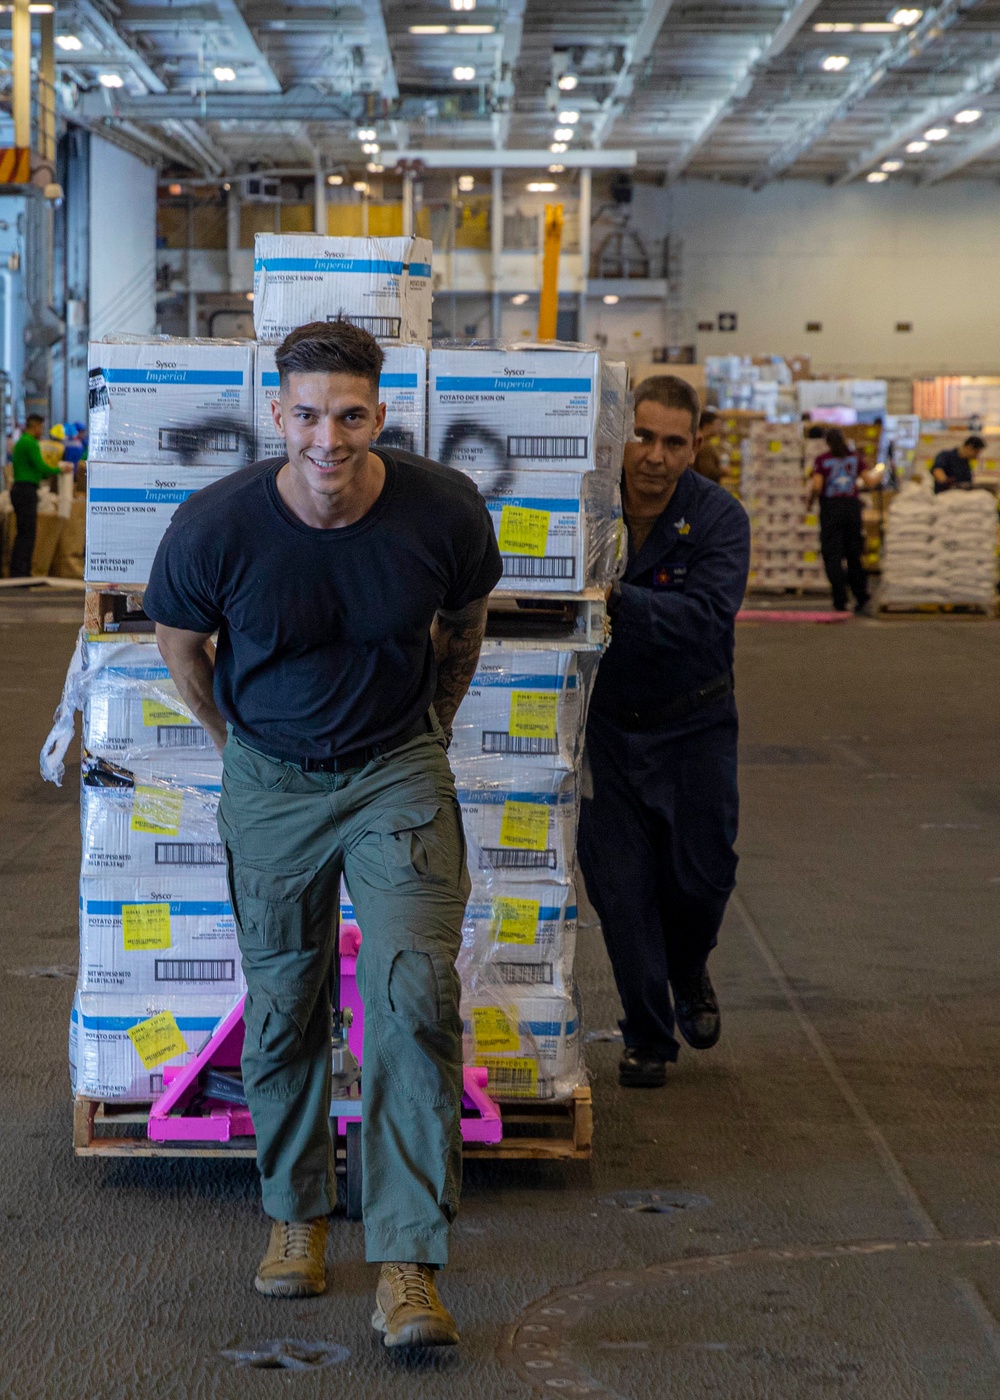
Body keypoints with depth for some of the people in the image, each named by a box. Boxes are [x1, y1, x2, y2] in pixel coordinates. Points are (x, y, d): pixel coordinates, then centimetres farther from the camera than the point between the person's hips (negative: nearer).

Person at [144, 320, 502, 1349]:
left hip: (398, 773, -1)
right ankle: (295, 1213, 33)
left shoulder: (444, 512, -16)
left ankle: (407, 1264, -9)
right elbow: (179, 640, 4)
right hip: (270, 781, 1)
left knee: (415, 997, -13)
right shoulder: (216, 524, -19)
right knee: (282, 1008, 10)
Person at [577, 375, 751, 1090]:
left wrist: (618, 600, -43)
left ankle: (689, 971, 35)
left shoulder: (718, 517, -14)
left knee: (702, 873, 1)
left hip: (693, 724, -1)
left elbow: (707, 615, -29)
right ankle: (648, 1036, 16)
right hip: (608, 722, 1)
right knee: (620, 883, 0)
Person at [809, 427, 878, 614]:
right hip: (852, 506, 3)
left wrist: (810, 502, 5)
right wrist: (877, 474, 23)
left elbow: (816, 486, -12)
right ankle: (861, 596, 6)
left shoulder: (822, 460, -4)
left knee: (832, 557, 0)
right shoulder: (855, 457, 4)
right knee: (853, 554, 13)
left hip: (830, 508, -3)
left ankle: (840, 601, -7)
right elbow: (870, 481, 1)